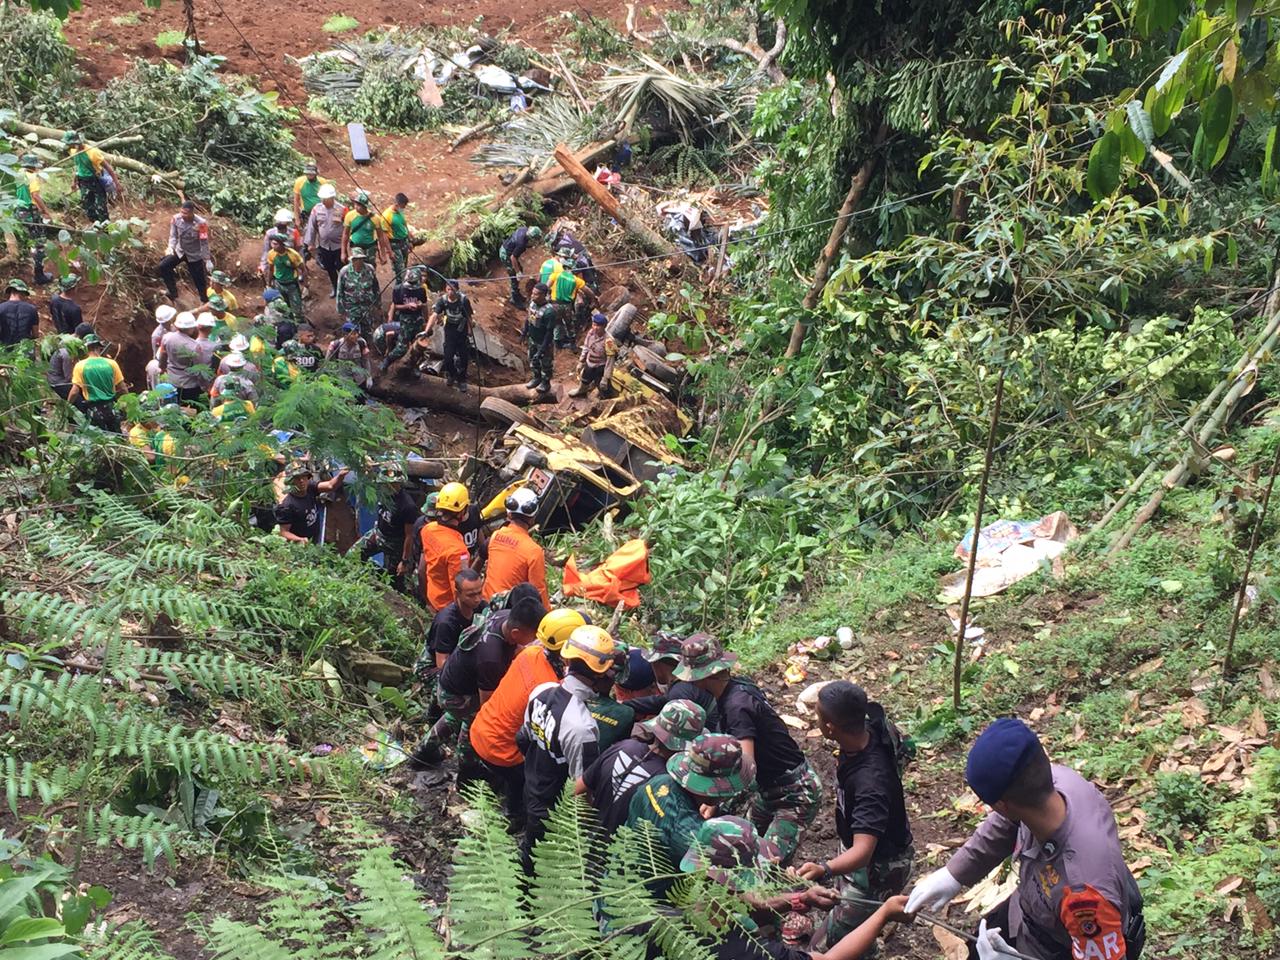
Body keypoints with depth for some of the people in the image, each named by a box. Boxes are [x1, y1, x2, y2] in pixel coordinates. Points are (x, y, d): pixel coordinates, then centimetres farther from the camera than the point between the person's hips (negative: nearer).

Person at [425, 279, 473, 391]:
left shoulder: (464, 300, -21)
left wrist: (469, 333, -10)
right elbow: (434, 315, -25)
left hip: (462, 329, -1)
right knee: (448, 356, -8)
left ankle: (462, 380, 21)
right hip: (450, 328, 1)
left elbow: (469, 318, -11)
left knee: (463, 356, 3)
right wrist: (426, 331, -35)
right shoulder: (442, 300, -18)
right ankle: (451, 374, 21)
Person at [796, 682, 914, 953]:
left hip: (878, 869, -9)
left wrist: (825, 869, -65)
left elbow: (863, 851, -49)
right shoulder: (871, 726, -18)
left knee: (825, 946, -5)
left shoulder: (871, 782, -42)